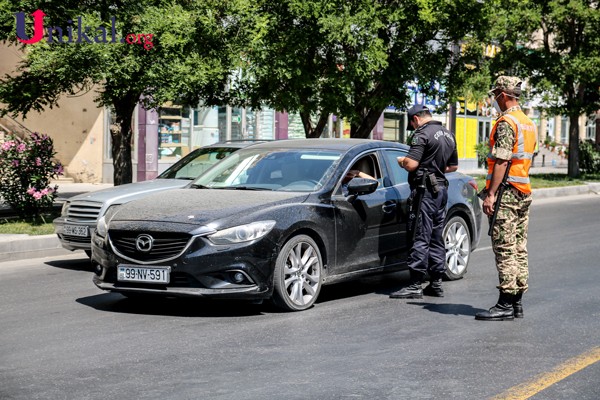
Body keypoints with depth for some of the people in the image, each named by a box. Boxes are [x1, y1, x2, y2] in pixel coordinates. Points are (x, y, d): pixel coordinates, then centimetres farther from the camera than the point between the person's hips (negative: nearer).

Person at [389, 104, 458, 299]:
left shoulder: (422, 134, -12)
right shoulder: (448, 135, 16)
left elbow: (411, 164, -20)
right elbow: (453, 166, 24)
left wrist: (401, 160, -1)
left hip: (425, 190, -9)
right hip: (442, 188, 9)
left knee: (420, 238, -8)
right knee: (436, 238, 13)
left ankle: (415, 286, -8)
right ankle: (436, 283, 16)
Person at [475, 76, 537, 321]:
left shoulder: (506, 123, -14)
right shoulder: (528, 123, 17)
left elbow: (501, 162, -20)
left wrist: (491, 194, -21)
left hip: (507, 191, -10)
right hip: (524, 191, 10)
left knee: (504, 248, -9)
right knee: (519, 248, 10)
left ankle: (505, 304, -10)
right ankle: (517, 302, 13)